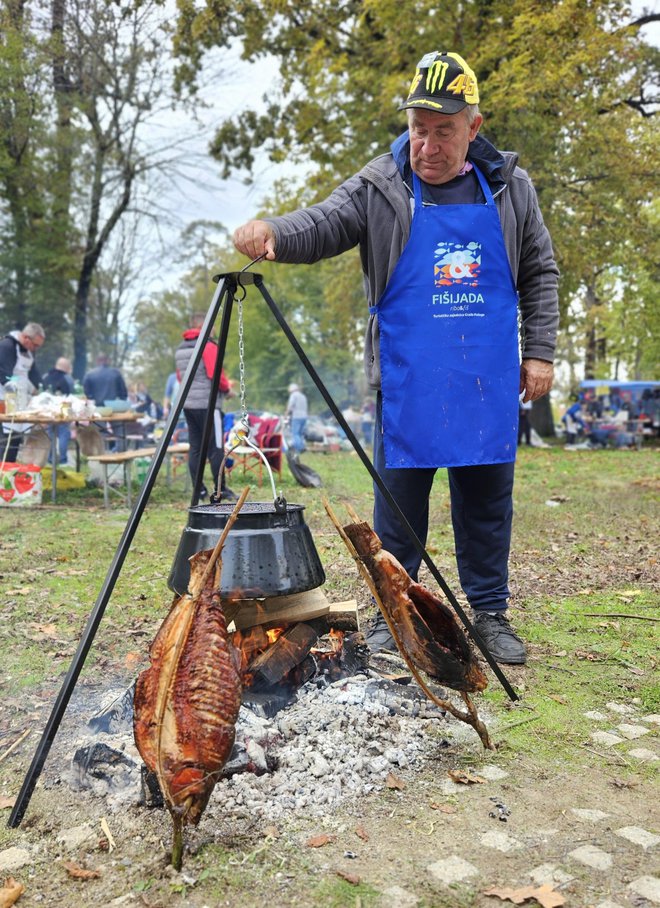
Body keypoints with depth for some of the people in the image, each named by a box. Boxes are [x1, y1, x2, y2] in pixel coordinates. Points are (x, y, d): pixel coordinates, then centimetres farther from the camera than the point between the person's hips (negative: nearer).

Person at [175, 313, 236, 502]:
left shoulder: (179, 349, 16)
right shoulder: (208, 346, -9)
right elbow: (216, 376, -15)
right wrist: (227, 388, 1)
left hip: (188, 404, 8)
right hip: (208, 403, -8)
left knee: (195, 448, 7)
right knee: (215, 448, -4)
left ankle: (199, 491, 9)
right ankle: (221, 490, -2)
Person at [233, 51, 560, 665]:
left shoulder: (509, 188, 8)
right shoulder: (380, 188, 0)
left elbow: (540, 272, 13)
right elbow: (318, 228, -12)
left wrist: (539, 352, 6)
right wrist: (272, 231, -34)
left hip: (490, 381, 3)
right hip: (408, 380, -2)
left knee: (487, 499, 10)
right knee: (399, 499, 4)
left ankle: (490, 613, 27)